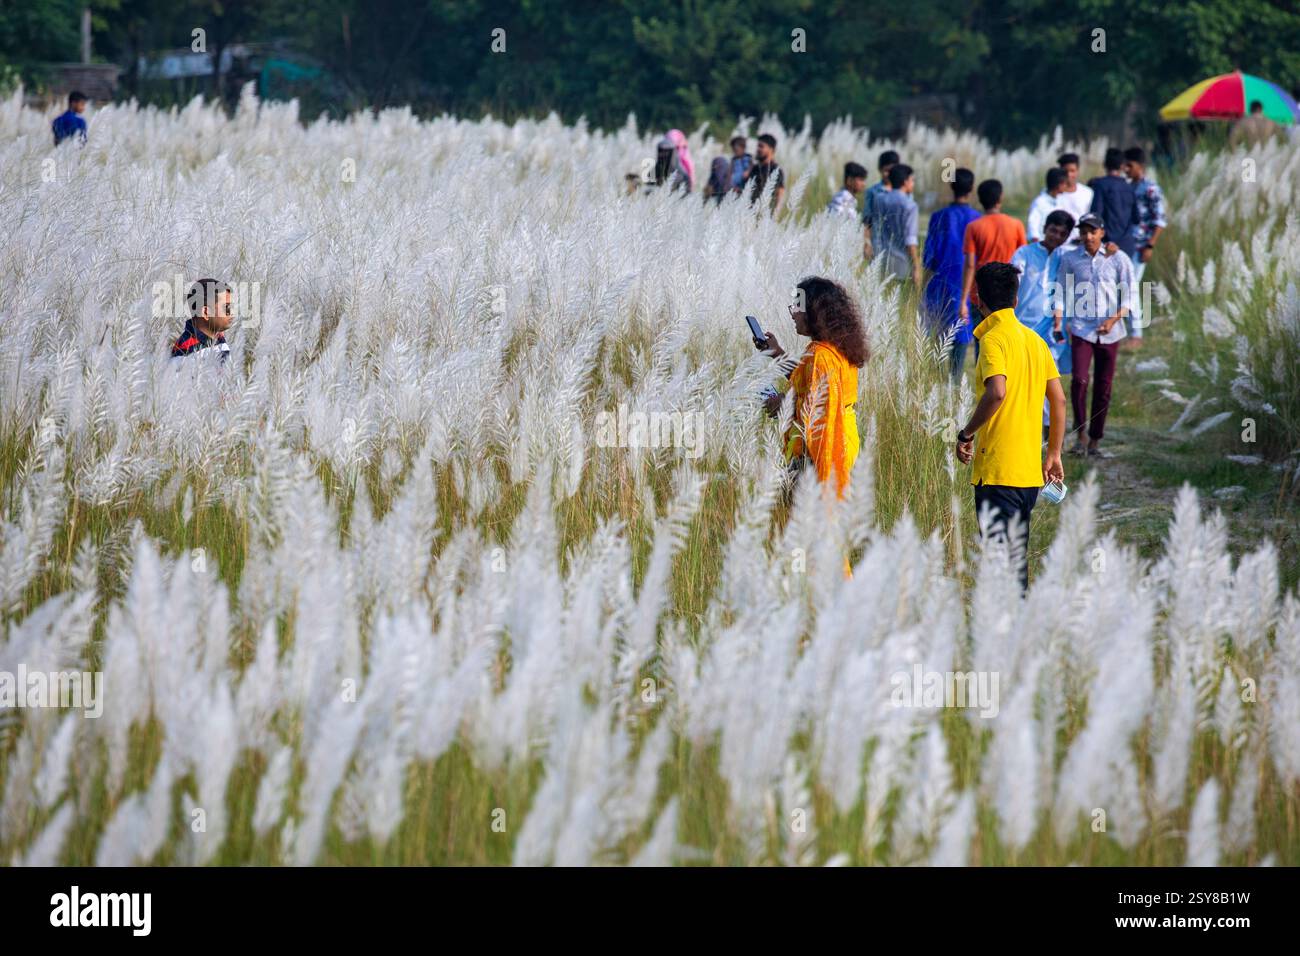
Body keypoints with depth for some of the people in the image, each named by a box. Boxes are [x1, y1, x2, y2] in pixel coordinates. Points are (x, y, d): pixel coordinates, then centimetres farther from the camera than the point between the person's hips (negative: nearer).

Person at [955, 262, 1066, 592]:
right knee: (1017, 555, 14)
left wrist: (966, 434, -14)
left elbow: (997, 392, -26)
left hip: (997, 470, -8)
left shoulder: (993, 339, -10)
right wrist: (1054, 453, 21)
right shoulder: (1034, 339, 13)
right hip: (1030, 470, 8)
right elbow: (1059, 400, 14)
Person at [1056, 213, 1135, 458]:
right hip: (1081, 329, -1)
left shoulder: (1118, 260, 2)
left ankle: (1095, 443, 13)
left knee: (1104, 388, 4)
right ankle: (1079, 435, -4)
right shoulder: (1069, 260, 4)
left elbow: (1128, 297, 3)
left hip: (1110, 332, 1)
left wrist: (1113, 319, -12)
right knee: (1079, 380, -18)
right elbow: (1062, 295, 8)